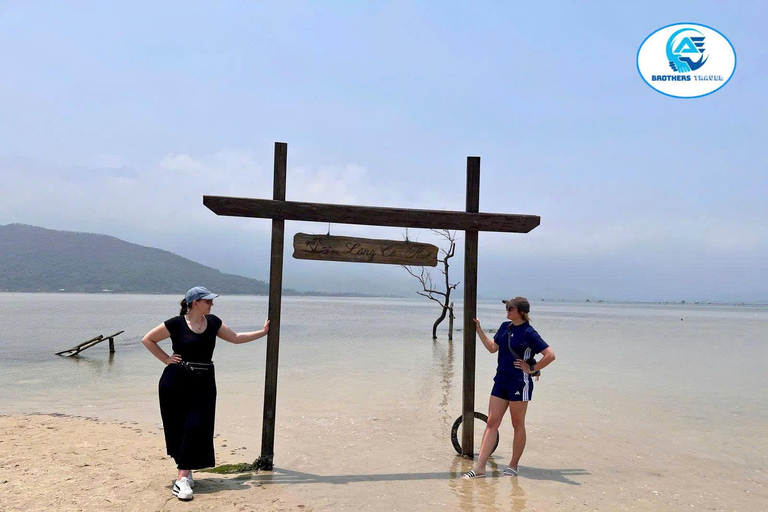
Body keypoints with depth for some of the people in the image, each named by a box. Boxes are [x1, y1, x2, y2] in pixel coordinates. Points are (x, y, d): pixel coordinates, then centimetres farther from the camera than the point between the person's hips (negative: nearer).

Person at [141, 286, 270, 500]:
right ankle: (185, 470, 23)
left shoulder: (213, 322, 6)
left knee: (197, 428, -6)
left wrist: (263, 332, 11)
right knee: (178, 428, 4)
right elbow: (147, 339, 2)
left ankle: (182, 479, -5)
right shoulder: (176, 324, -7)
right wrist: (166, 358, -4)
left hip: (204, 382, 3)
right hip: (176, 382, -3)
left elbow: (235, 338, 13)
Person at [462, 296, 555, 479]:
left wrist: (532, 369, -11)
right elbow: (492, 347, 19)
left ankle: (513, 466, 21)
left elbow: (550, 355, -16)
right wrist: (479, 329, 17)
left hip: (519, 383, -7)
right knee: (492, 422, 5)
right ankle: (480, 467, 6)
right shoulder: (505, 327, 9)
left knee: (518, 425, 8)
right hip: (501, 380, 7)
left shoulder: (528, 333, -13)